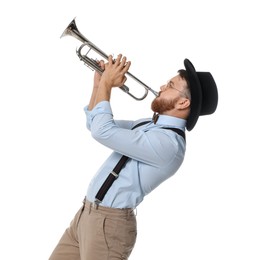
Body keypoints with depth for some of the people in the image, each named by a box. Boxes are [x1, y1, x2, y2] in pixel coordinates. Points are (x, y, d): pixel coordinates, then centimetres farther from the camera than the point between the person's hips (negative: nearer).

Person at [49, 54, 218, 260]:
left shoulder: (168, 142, -21)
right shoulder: (149, 126, 11)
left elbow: (103, 131, -26)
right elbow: (94, 124, 21)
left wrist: (106, 84, -12)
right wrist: (99, 83, 7)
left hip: (107, 223, -9)